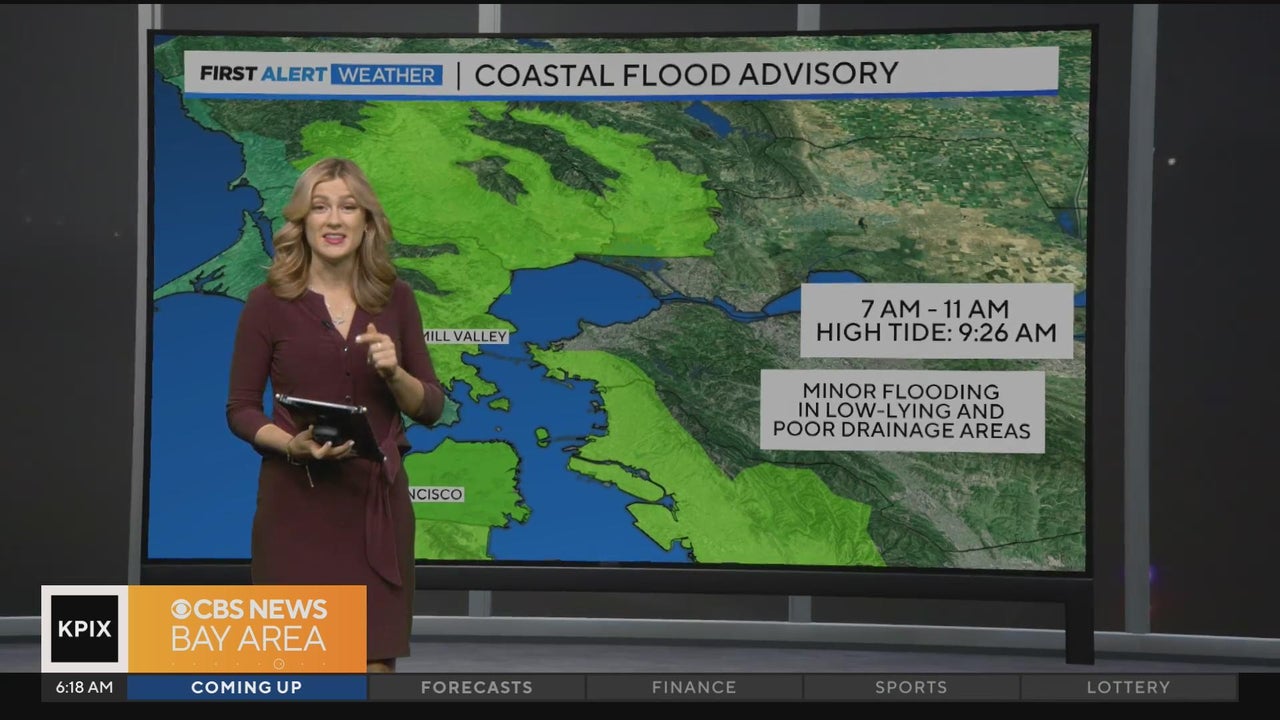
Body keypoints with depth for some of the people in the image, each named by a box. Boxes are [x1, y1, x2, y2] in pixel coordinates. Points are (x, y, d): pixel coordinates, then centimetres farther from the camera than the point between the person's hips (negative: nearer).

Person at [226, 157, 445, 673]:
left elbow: (430, 408, 7)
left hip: (376, 501, 2)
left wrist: (393, 372, -13)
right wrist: (293, 445, -18)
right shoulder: (269, 302, -3)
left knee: (374, 663, 3)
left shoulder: (395, 299, 5)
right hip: (297, 503, -2)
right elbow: (240, 409, 0)